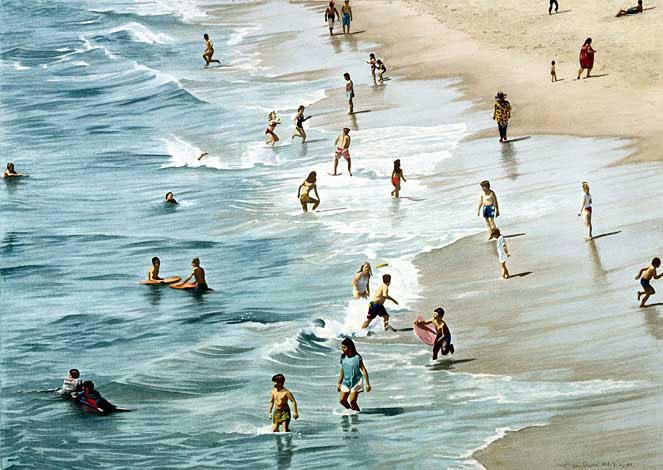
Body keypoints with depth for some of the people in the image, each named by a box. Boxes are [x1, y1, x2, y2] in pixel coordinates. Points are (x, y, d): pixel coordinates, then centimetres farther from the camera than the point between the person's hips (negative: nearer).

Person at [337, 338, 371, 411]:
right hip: (346, 381, 6)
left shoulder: (357, 357, -15)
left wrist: (367, 384, -14)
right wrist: (339, 383, 15)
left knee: (352, 401, -12)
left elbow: (364, 370, -12)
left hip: (356, 381, -6)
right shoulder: (343, 357, 1)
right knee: (342, 400, 2)